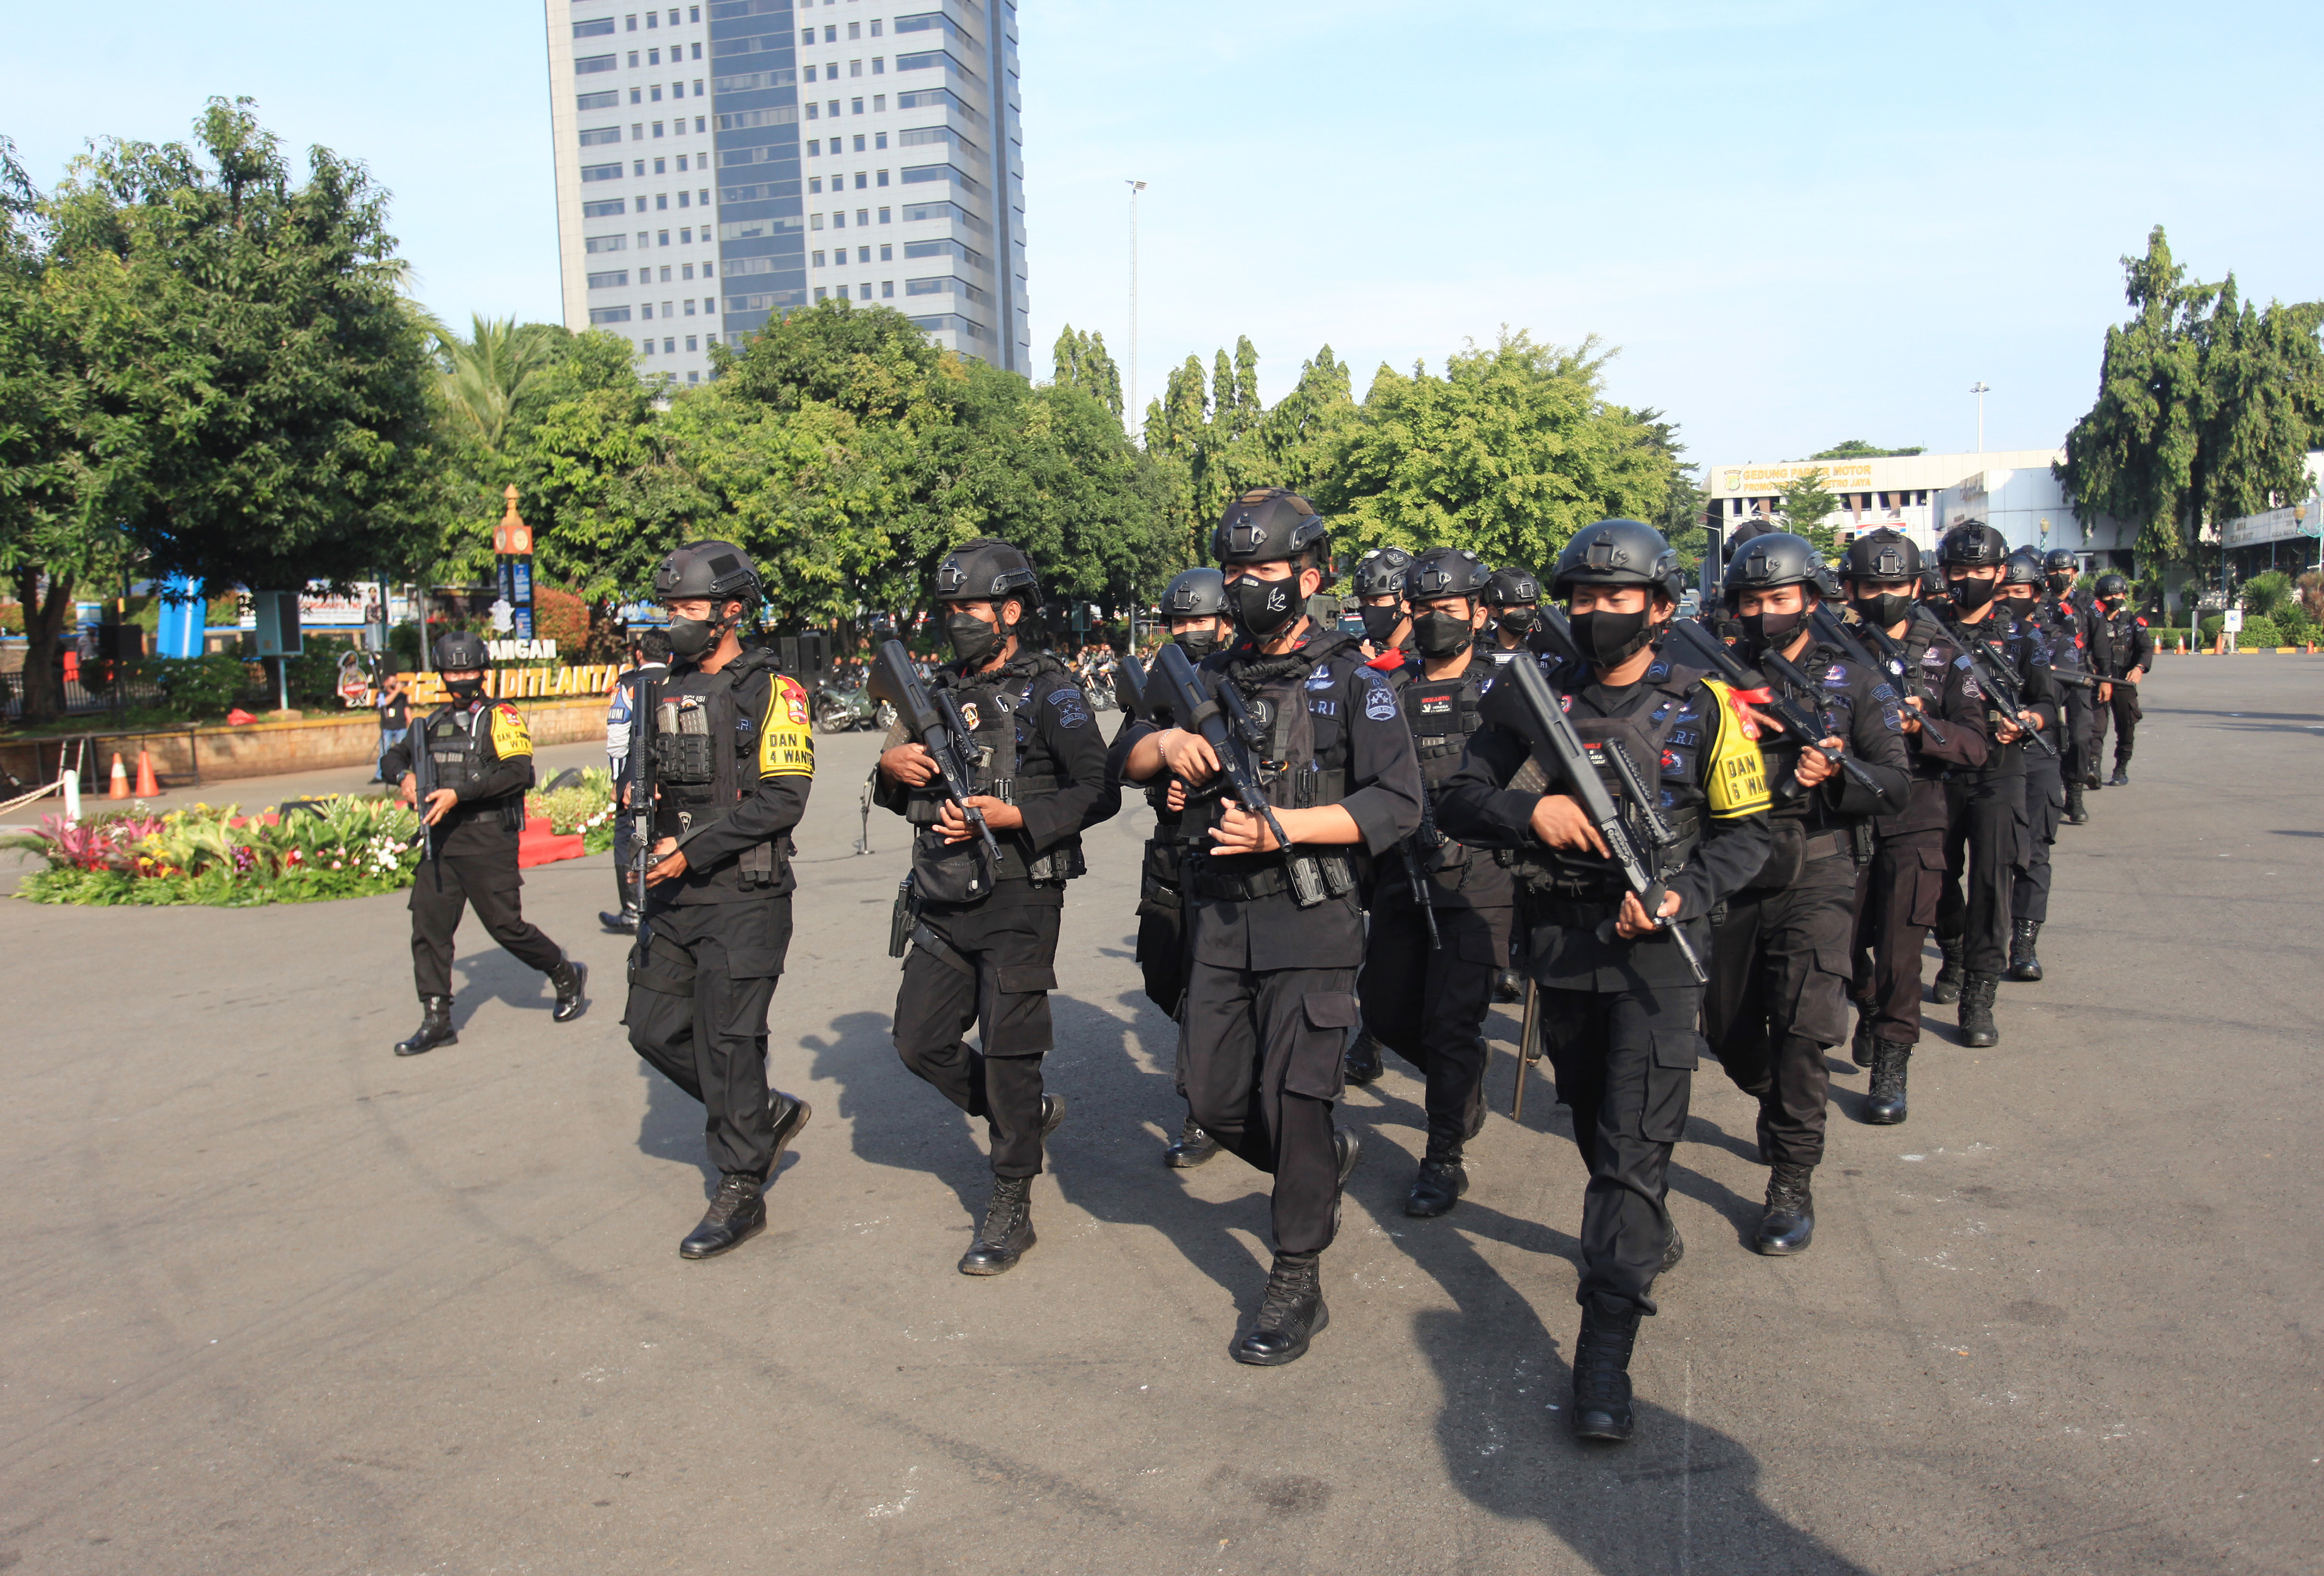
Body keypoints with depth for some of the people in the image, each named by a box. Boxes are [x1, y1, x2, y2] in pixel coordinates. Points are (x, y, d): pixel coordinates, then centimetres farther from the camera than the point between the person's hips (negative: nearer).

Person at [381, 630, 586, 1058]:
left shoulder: (500, 718, -4)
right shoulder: (434, 724, 15)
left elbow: (519, 773, -17)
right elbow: (393, 756, 26)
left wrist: (459, 794, -23)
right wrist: (405, 775, 1)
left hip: (488, 842, -6)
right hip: (441, 842, 6)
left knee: (507, 926, -3)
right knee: (428, 927, 0)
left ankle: (567, 977, 20)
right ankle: (436, 1022, 7)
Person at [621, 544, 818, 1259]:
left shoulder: (771, 691, -8)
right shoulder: (662, 689, 13)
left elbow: (784, 798, -16)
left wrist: (693, 849, -20)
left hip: (743, 897, -7)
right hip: (672, 895, 7)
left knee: (727, 1040, -3)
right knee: (654, 1027, 9)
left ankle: (740, 1194, 11)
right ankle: (768, 1113, 28)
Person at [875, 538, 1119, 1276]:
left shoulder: (1048, 690, -7)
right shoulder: (942, 689, 13)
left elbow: (1099, 791, -13)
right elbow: (899, 793, 20)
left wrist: (1008, 815, -23)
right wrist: (891, 767, -4)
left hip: (1017, 899, -7)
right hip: (944, 903, 7)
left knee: (1009, 1050, -2)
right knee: (920, 1041, 9)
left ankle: (1012, 1207, 12)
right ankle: (1030, 1116, 32)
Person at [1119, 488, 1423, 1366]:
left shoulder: (1351, 681, -4)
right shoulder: (1217, 678, 13)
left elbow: (1396, 806, -12)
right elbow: (1130, 766, 16)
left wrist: (1281, 826, -19)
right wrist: (1168, 743, -7)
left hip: (1311, 922, -6)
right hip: (1220, 920, 6)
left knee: (1291, 1101, -5)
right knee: (1215, 1100, 9)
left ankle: (1297, 1285, 11)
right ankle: (1324, 1164, 37)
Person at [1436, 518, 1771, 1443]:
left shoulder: (1701, 708, -4)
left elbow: (1746, 831, 1)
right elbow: (1458, 804, 0)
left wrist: (1682, 895, -16)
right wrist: (1530, 810, -20)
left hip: (1657, 949, -3)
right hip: (1559, 944, 4)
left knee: (1637, 1142, -10)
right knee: (1593, 1122, 20)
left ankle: (1604, 1354, -8)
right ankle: (1650, 1236, 48)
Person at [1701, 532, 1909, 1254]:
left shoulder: (1854, 682, 1)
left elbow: (1897, 784, -2)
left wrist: (1836, 776, -22)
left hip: (1815, 879, -3)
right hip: (1732, 877, 3)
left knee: (1802, 1027, -14)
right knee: (1728, 1030, 13)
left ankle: (1793, 1182, 0)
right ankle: (1780, 1110, 44)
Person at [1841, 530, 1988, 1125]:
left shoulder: (1944, 657, 3)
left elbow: (1974, 746, -3)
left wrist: (1920, 727, -21)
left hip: (1913, 827, -1)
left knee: (1898, 956, -4)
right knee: (1844, 946, 9)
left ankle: (1891, 1069, 10)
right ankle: (1869, 1015, 40)